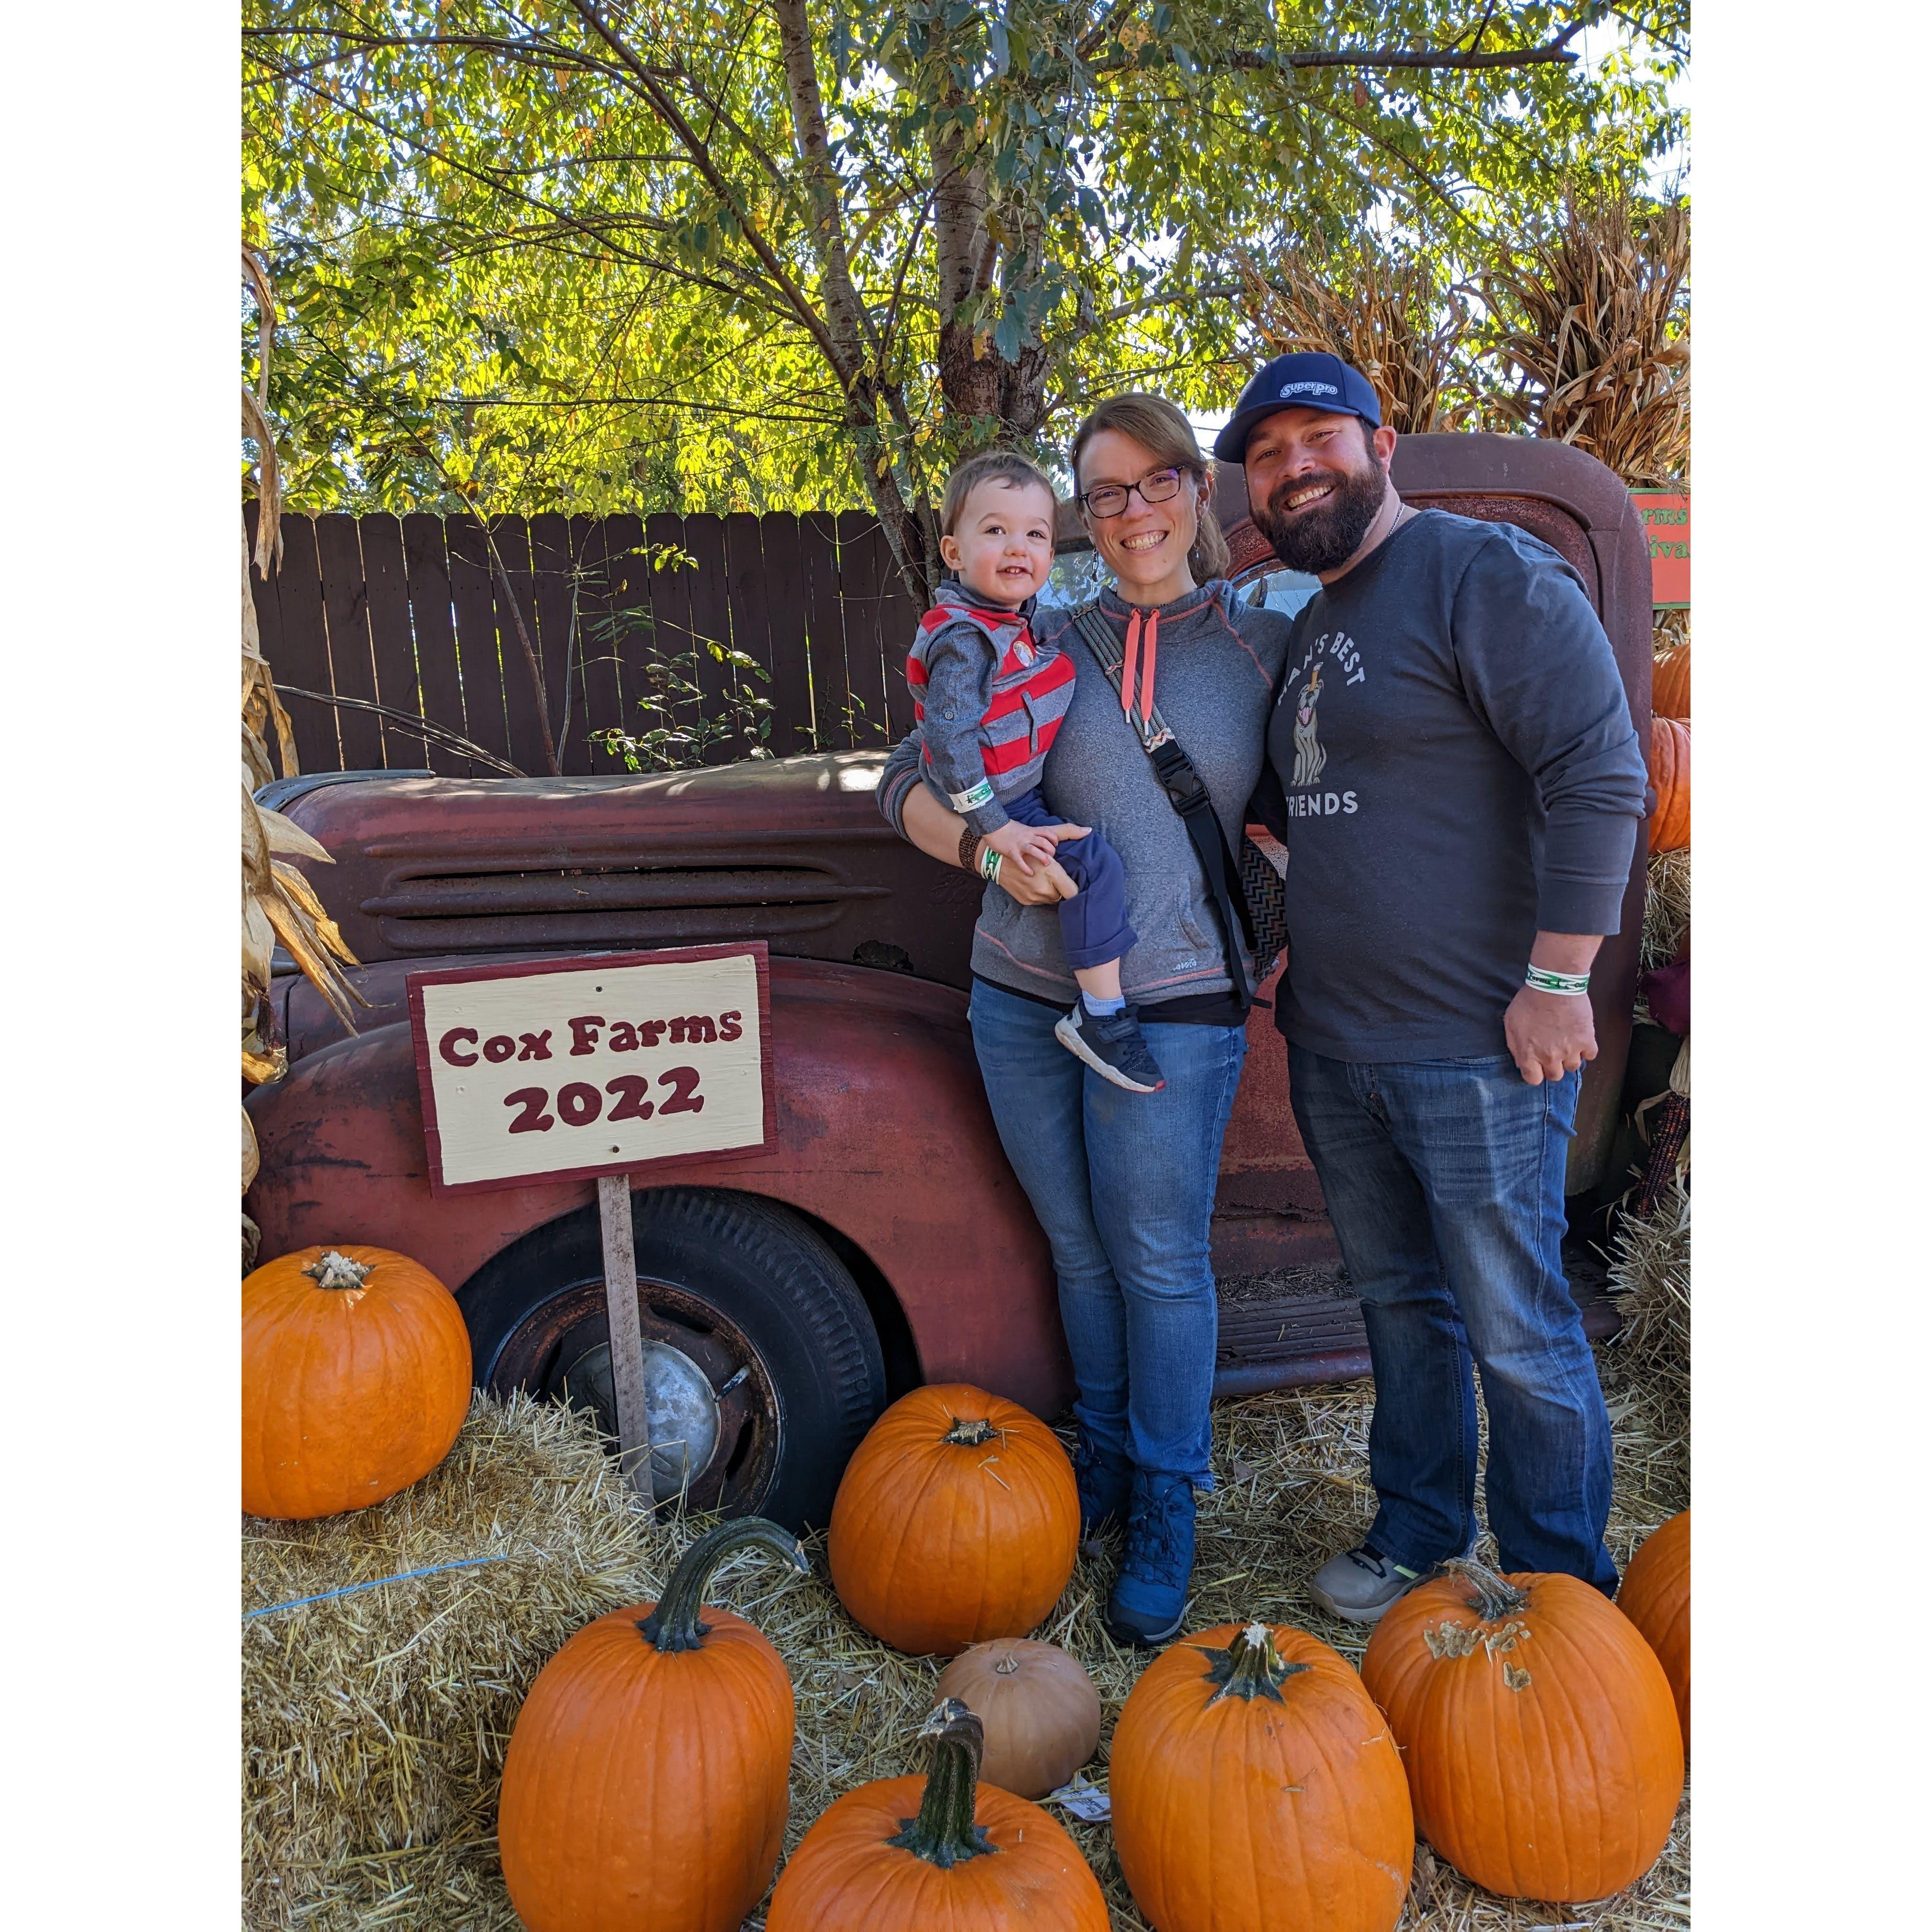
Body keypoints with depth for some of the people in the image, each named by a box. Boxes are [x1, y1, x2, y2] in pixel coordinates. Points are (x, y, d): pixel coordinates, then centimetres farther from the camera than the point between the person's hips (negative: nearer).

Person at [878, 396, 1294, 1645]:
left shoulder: (1267, 646, 4)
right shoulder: (1043, 642, 4)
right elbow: (908, 787, 3)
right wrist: (989, 847, -16)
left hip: (1176, 1004, -2)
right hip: (1024, 996, 2)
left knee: (1160, 1263, 6)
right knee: (1080, 1249, 16)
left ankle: (1167, 1502, 27)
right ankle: (1105, 1453, 38)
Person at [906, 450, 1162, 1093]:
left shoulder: (1009, 621, 9)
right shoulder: (964, 640, -23)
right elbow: (949, 738, -29)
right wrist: (994, 829, -29)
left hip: (1022, 794, 10)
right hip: (997, 804, -10)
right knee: (1095, 862, -23)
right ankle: (1102, 1013, -16)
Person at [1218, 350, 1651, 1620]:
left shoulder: (1487, 574, -9)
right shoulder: (1313, 626, 18)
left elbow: (1601, 776, -17)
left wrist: (1556, 982, -20)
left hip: (1477, 1049, -8)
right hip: (1333, 1045, 8)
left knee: (1517, 1334, 3)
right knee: (1400, 1301, 19)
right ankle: (1418, 1535, 36)